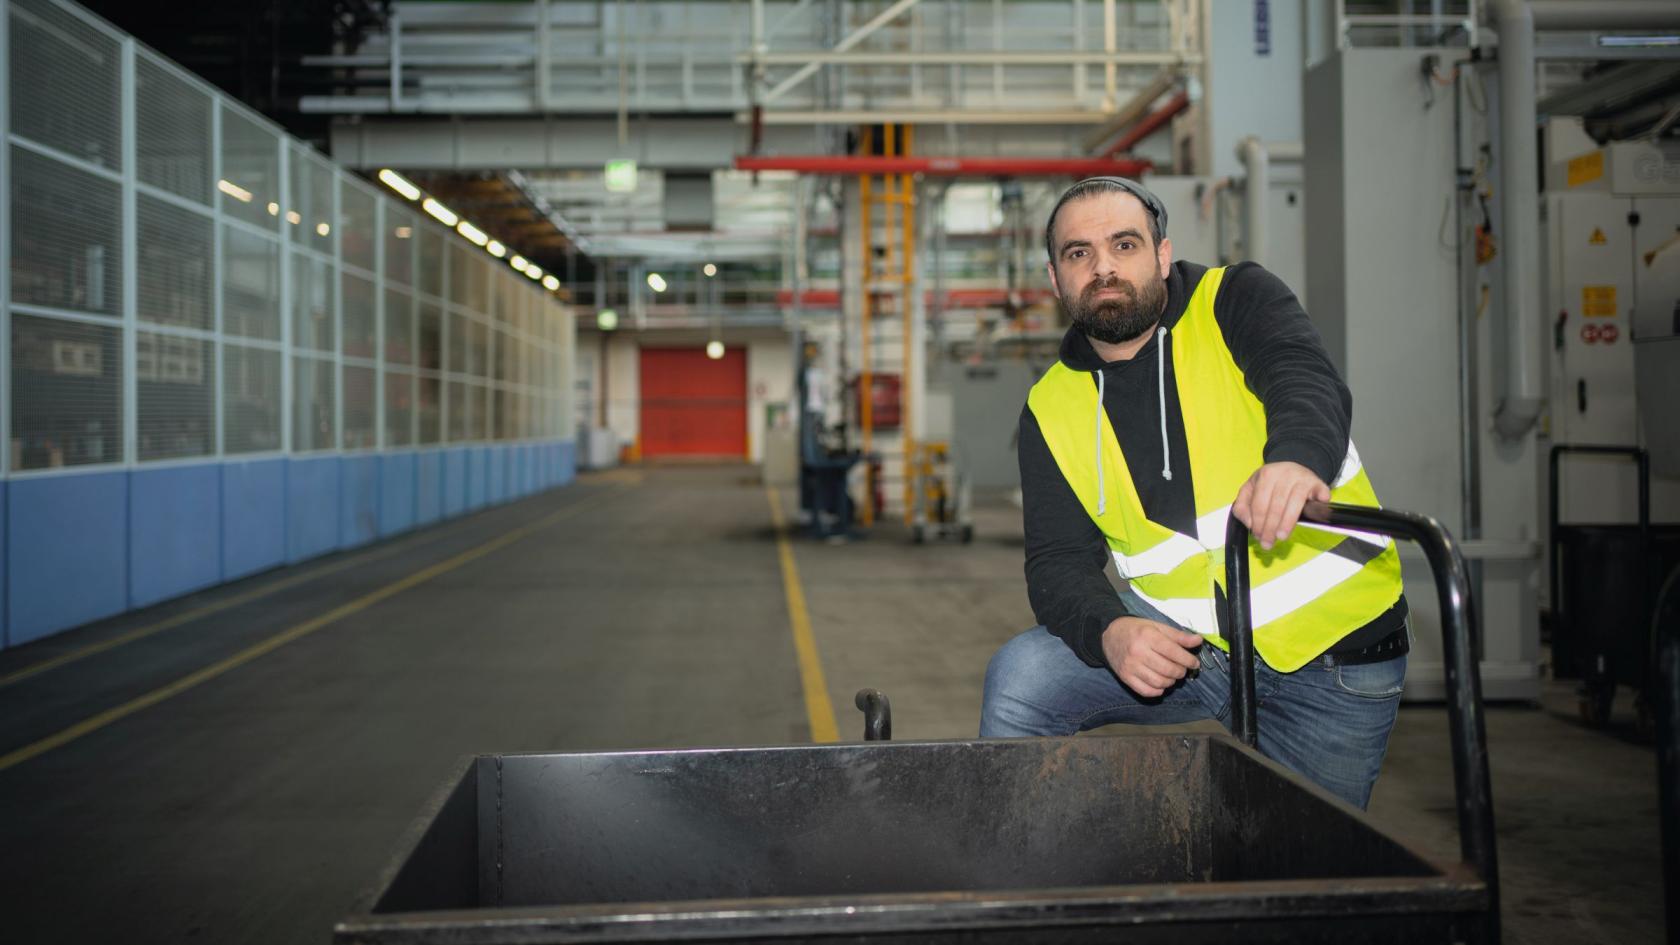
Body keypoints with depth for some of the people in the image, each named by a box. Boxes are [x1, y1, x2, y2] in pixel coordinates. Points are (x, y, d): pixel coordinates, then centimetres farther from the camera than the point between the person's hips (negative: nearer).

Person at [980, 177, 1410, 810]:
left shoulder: (1234, 302, -6)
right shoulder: (1053, 408, 2)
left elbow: (1309, 382, -26)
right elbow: (1059, 559, -3)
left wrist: (1296, 457, -51)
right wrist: (1109, 632, -27)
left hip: (1333, 660, -2)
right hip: (1181, 640, 2)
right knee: (1021, 678, -18)